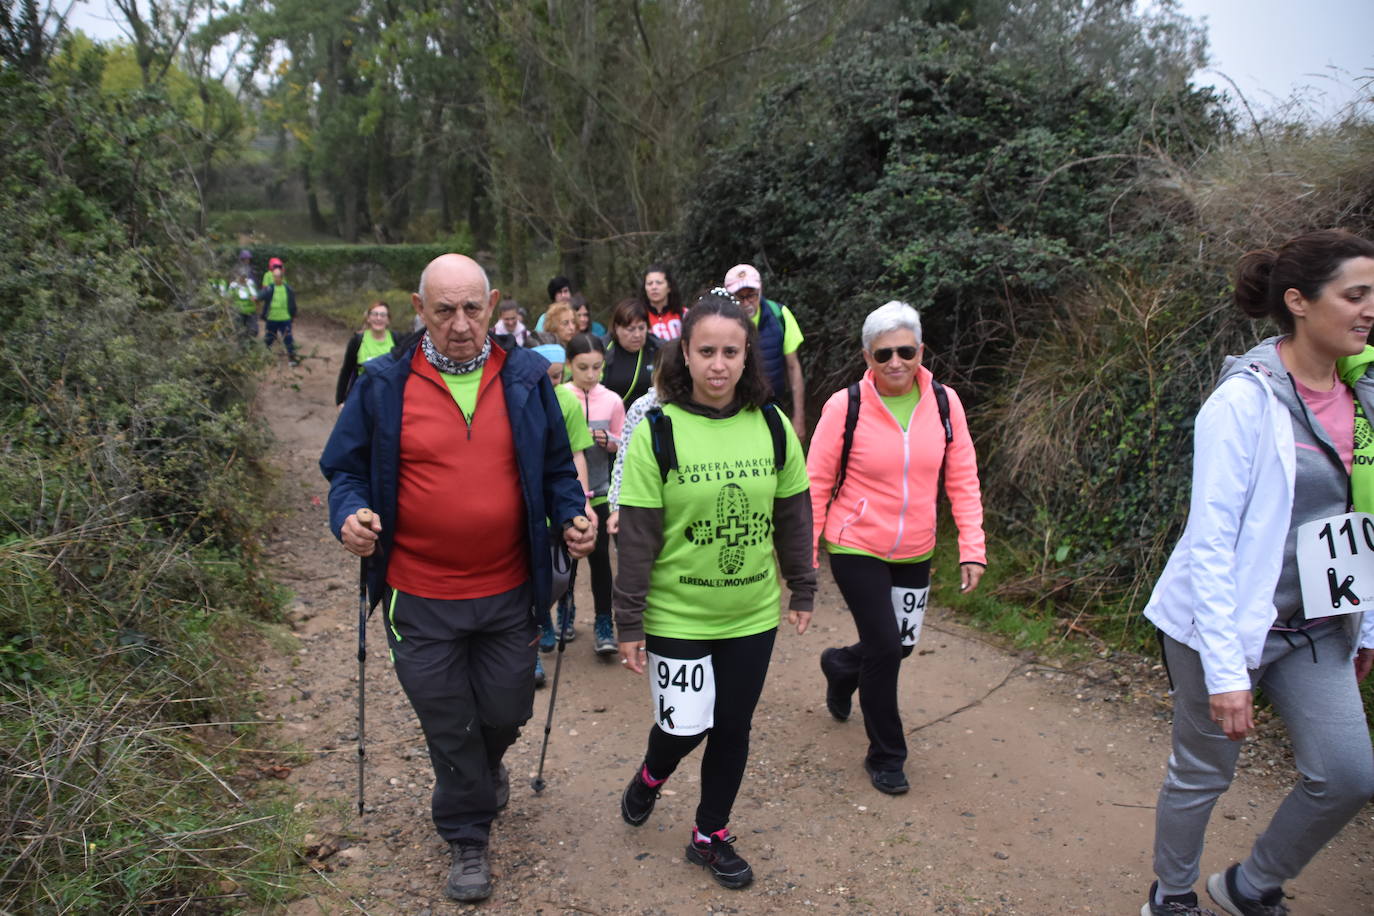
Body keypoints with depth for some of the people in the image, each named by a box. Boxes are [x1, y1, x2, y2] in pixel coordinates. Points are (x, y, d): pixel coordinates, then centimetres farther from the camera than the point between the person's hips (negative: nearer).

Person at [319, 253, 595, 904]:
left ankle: (484, 766, 54)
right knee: (447, 724, 12)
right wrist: (349, 516, -16)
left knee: (507, 711, 17)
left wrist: (571, 516, -7)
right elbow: (345, 468, 4)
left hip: (508, 592, 2)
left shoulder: (526, 379, 0)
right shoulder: (383, 385, -5)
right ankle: (467, 838, 37)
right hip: (420, 598, -1)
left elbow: (556, 468, 9)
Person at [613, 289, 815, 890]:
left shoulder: (772, 426, -4)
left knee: (732, 728, 12)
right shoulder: (659, 431, -12)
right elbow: (637, 534, -10)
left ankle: (711, 835, 35)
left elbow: (794, 515, 5)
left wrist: (802, 592, 8)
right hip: (677, 615, -3)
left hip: (753, 614, 3)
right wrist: (628, 623, -8)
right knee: (685, 726, 2)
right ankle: (650, 776, 38)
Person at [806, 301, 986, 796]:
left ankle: (841, 665, 49)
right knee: (885, 648, -5)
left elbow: (963, 479, 2)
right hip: (856, 549, -4)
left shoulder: (944, 402, -4)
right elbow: (816, 484, -7)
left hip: (914, 552, 4)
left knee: (902, 643, 14)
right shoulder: (845, 406, -14)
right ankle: (886, 758, 17)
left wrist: (972, 547, -3)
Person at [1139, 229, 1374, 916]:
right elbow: (1211, 541, -20)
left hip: (1316, 627, 7)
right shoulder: (1246, 400, -18)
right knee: (1202, 775, 8)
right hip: (1228, 622, -6)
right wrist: (1225, 669, -22)